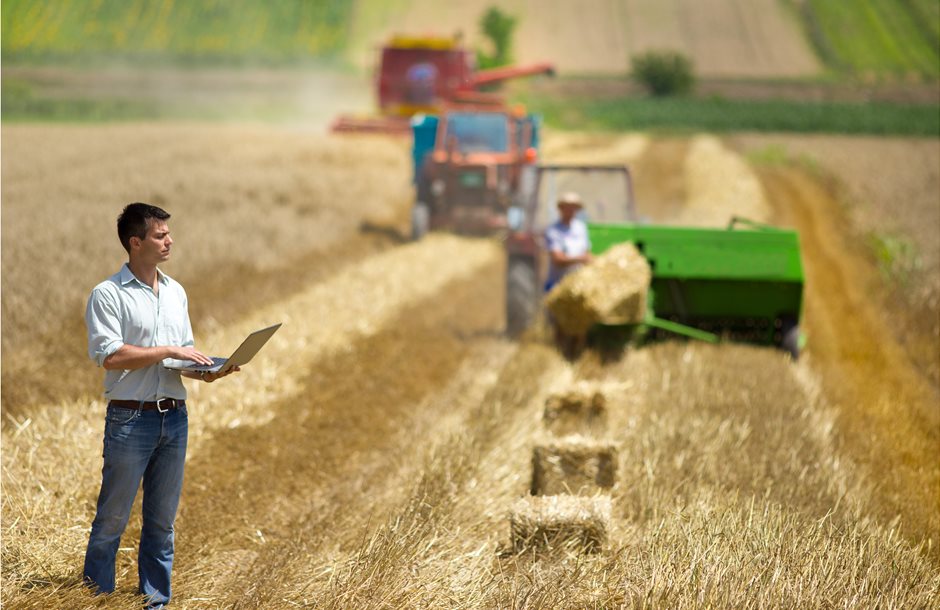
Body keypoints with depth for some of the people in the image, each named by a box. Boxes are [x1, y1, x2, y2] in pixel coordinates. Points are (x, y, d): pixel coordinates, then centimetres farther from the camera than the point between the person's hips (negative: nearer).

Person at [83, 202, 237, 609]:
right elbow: (109, 356, -17)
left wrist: (205, 372, -2)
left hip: (174, 418, 6)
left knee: (162, 518, 10)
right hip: (130, 419, -6)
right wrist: (169, 351, -16)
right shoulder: (108, 295, -7)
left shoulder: (176, 293, 14)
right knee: (113, 516, 0)